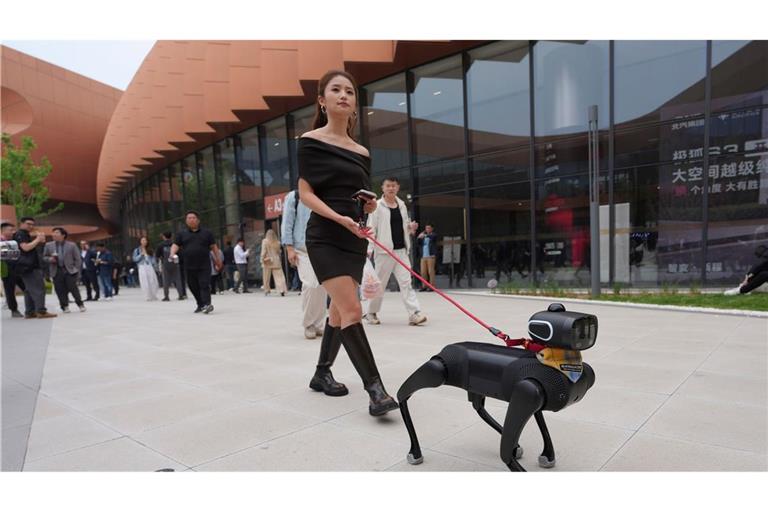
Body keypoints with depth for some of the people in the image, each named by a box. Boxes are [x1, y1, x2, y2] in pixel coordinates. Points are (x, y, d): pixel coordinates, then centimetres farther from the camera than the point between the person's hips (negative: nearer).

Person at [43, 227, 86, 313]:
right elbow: (44, 257, 16)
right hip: (56, 271, 2)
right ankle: (65, 306, 14)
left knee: (73, 288, -5)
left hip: (69, 270, -2)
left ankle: (80, 304, 10)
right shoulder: (48, 245, 9)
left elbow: (77, 259, 3)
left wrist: (77, 270, -2)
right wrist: (50, 259, -7)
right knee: (60, 290, 1)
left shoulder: (72, 245, 2)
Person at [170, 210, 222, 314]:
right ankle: (200, 305, 20)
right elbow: (175, 245, 3)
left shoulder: (206, 233, 8)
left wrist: (218, 260, 8)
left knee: (204, 285, -12)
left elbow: (214, 247, 10)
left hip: (204, 266, -2)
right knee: (194, 287, 8)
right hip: (189, 267, 3)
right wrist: (172, 254, -18)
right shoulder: (181, 234, 11)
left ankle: (207, 304, -17)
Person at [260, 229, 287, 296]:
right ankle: (282, 290, -14)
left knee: (267, 277, 10)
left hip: (267, 262, -1)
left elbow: (263, 252, -8)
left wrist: (262, 260, -4)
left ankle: (266, 290, 16)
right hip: (276, 261, 1)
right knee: (279, 276, -2)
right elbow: (279, 252, 8)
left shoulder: (265, 241, -4)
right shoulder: (277, 242, 4)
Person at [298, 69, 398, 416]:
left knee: (339, 312, 12)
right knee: (352, 312, -15)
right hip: (325, 238, -6)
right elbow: (305, 193, -7)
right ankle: (375, 388, -12)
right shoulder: (311, 141, -2)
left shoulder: (361, 153, 14)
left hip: (355, 239, 6)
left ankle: (321, 373, 28)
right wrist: (338, 218, -21)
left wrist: (370, 206, -4)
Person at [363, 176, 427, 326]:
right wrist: (369, 249, -16)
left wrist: (411, 228, -1)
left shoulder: (402, 205, 12)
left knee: (406, 281, -3)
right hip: (384, 250, -4)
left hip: (401, 250, 4)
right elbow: (371, 229, -7)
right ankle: (371, 312, 22)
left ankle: (414, 314, -8)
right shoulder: (377, 206, -3)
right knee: (380, 283, 5)